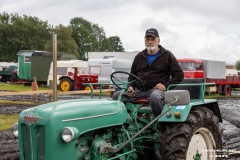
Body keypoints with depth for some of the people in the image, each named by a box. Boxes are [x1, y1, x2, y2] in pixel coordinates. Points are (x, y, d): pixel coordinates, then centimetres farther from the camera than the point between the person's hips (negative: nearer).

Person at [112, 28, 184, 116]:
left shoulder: (167, 55, 9)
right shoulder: (139, 56, 21)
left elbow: (179, 74, 6)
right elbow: (132, 75, 27)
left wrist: (166, 85, -9)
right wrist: (131, 87, 5)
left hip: (157, 88, -4)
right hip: (139, 90, 4)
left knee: (154, 97, -41)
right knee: (116, 96, -17)